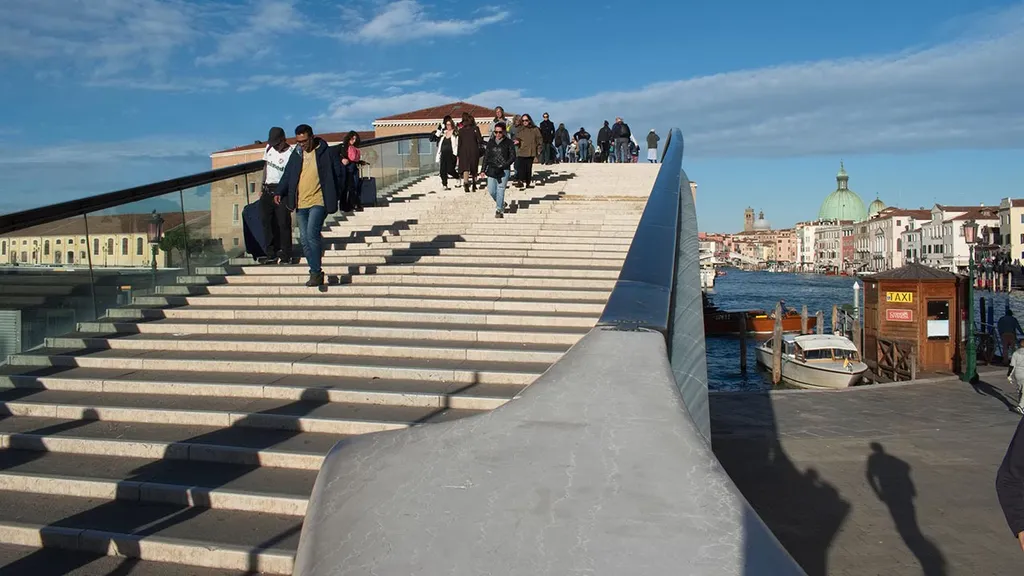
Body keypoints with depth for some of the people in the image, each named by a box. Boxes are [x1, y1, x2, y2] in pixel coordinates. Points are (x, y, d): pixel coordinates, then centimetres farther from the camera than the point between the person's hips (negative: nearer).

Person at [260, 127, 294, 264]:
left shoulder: (291, 154, -13)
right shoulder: (269, 147, 7)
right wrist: (262, 187, 18)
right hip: (267, 189, 7)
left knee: (283, 223, -4)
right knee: (266, 220, 8)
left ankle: (285, 255, 7)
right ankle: (272, 252, 19)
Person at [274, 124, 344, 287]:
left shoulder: (327, 153, -2)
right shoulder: (296, 154, 12)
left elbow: (339, 175, 2)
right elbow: (287, 175, 16)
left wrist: (332, 197, -2)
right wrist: (279, 192, 1)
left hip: (319, 202, -6)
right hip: (301, 203, 6)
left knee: (312, 233, -21)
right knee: (304, 239, 6)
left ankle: (316, 272, -11)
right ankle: (316, 273, 16)